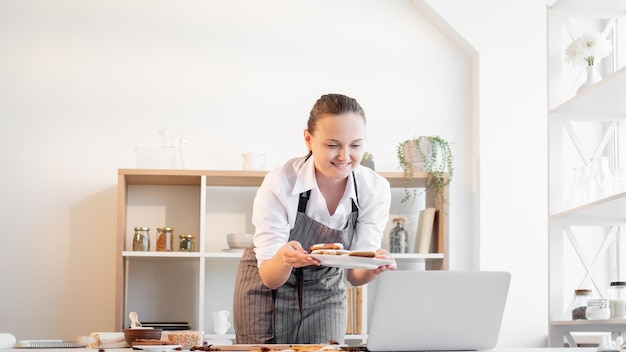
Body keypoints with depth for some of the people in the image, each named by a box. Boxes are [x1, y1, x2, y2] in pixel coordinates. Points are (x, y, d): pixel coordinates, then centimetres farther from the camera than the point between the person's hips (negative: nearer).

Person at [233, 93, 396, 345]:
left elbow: (354, 275, -14)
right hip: (268, 289, -2)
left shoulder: (376, 190, -19)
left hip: (325, 291, 2)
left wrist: (373, 268, -38)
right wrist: (283, 259, -49)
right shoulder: (279, 185, -27)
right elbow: (269, 277, -26)